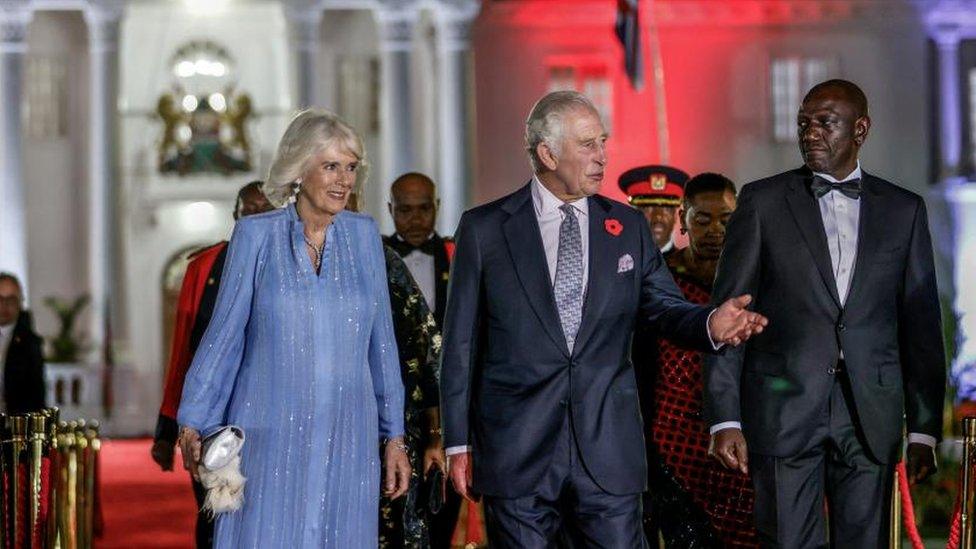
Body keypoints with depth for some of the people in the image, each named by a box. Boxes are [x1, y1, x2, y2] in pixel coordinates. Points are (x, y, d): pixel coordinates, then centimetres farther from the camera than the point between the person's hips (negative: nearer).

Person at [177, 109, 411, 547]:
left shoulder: (364, 235, 7)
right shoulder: (256, 235, 0)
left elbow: (381, 341, 11)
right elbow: (224, 334, 3)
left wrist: (394, 436, 9)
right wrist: (192, 423, 2)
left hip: (346, 440, 3)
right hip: (270, 438, -2)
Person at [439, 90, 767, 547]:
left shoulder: (628, 226, 10)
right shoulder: (484, 229, 1)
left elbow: (665, 307, 9)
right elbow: (461, 342, 3)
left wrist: (710, 323, -15)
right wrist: (458, 442, 0)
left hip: (608, 451, 2)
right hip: (516, 451, -2)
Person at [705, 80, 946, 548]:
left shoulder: (903, 210, 10)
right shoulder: (762, 201, 4)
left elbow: (921, 324, 10)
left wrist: (924, 428, 5)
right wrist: (724, 419, -7)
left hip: (871, 418, 2)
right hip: (784, 411, -2)